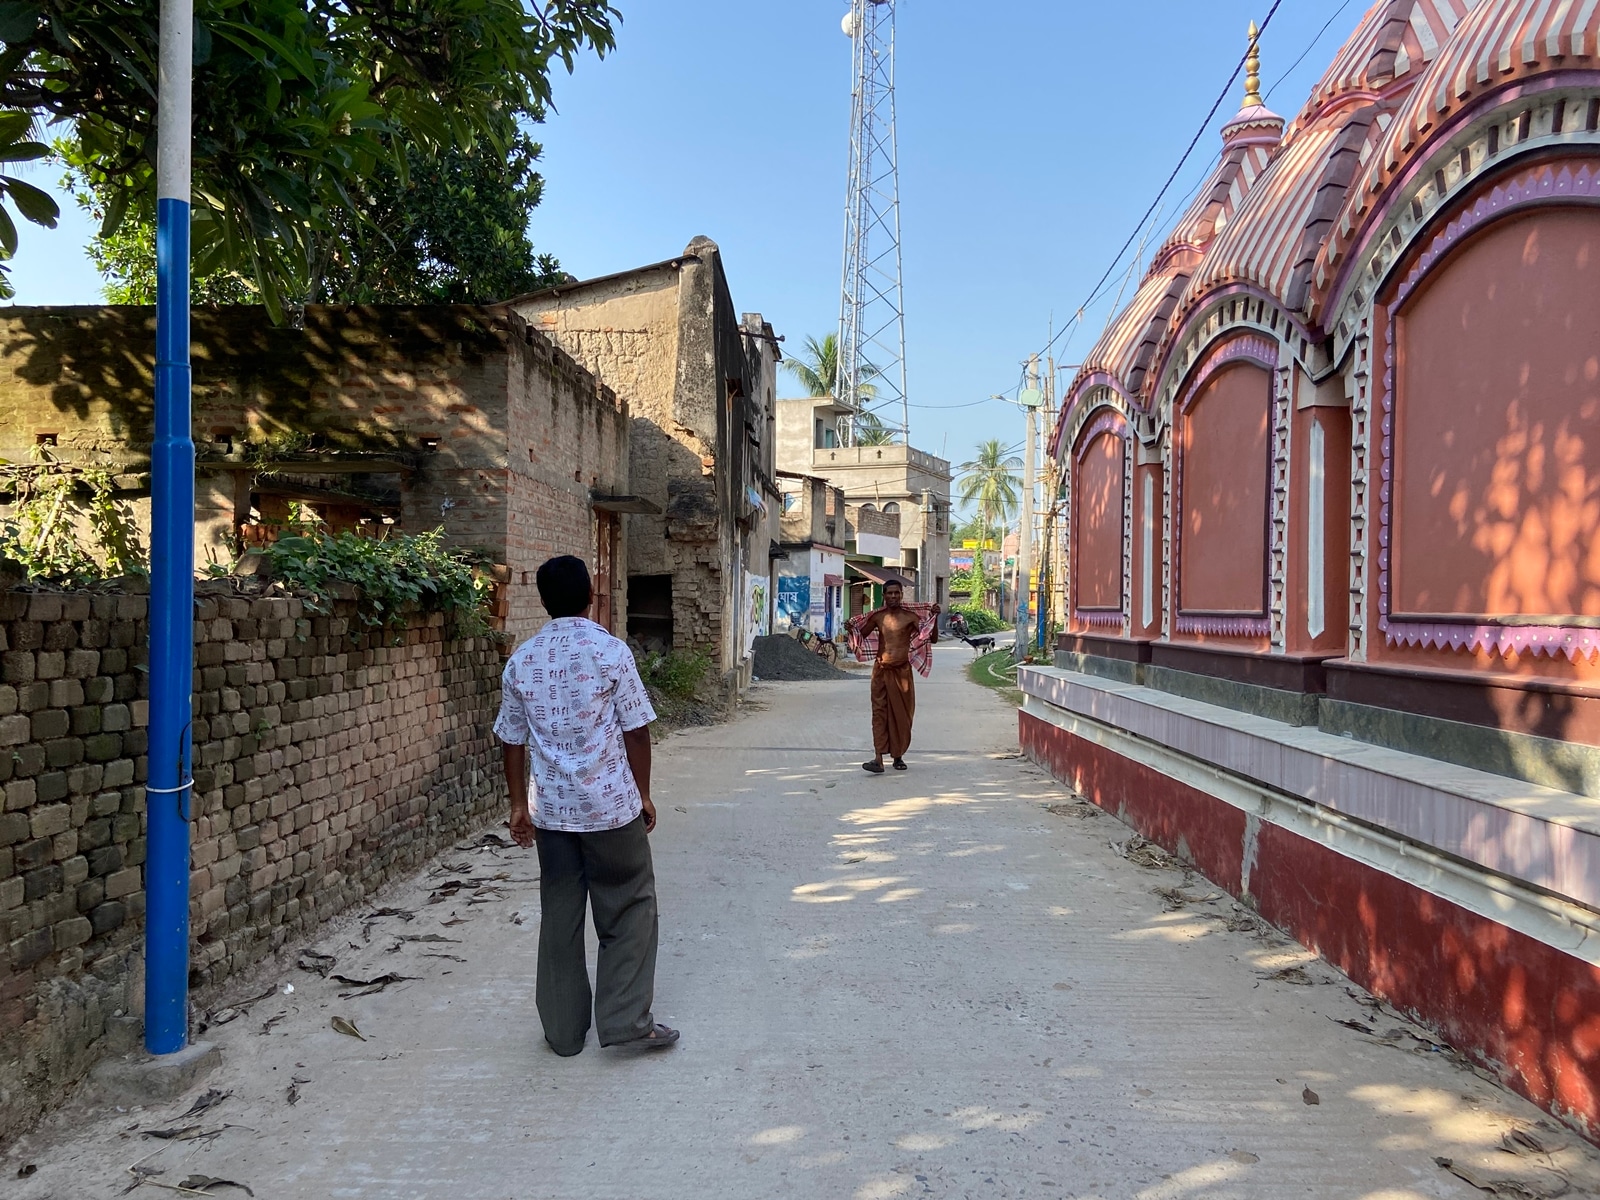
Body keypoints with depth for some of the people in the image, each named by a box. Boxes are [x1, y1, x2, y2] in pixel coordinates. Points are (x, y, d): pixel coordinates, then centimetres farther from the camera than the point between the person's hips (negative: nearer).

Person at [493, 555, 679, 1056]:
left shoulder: (521, 660, 2)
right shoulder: (611, 651, -9)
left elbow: (512, 741, 7)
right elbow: (635, 731, -8)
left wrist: (518, 804, 16)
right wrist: (643, 794, 3)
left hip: (551, 809, 4)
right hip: (611, 806, -4)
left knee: (559, 917, 12)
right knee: (629, 911, 10)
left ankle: (563, 1031, 21)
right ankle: (626, 1021, 9)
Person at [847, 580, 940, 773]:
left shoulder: (910, 616, -1)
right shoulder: (877, 617, 5)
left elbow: (932, 638, -2)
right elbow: (860, 637, 16)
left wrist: (935, 617, -15)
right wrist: (850, 628, -5)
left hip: (902, 671, -1)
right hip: (881, 670, 1)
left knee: (902, 714, 7)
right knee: (880, 713, -6)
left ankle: (898, 756, 22)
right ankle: (878, 759, -11)